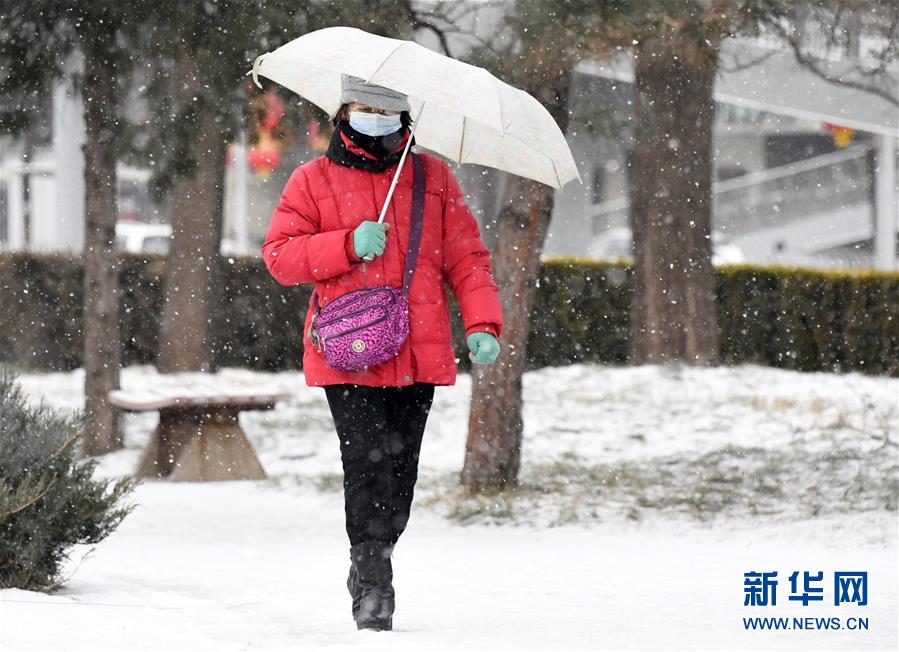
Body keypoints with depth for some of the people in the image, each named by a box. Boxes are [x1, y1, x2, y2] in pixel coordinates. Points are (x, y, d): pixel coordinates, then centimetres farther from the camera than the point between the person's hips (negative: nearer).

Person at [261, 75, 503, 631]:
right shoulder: (314, 181, 8)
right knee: (369, 465, -14)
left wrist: (483, 322, -1)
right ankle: (373, 587, -12)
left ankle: (371, 572, 19)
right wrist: (349, 245, -12)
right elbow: (280, 254, 2)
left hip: (419, 356, 3)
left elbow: (466, 256, 12)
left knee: (400, 470, 5)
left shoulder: (435, 178, 13)